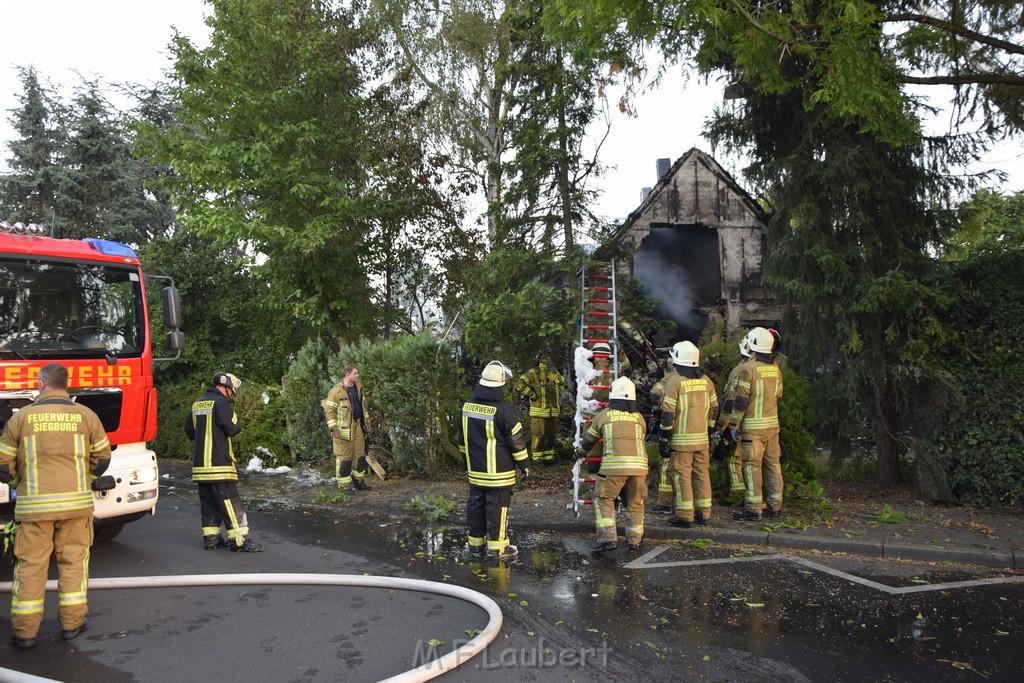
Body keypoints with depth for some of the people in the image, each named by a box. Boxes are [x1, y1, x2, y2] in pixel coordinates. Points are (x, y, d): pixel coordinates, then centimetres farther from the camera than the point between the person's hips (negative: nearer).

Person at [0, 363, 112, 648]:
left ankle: (24, 631, 14)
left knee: (30, 565, 8)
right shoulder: (85, 416, 1)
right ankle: (72, 623, 17)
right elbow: (102, 457, 6)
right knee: (73, 561, 10)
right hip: (76, 502, 1)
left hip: (33, 504, 0)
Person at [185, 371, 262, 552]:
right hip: (218, 462, -9)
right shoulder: (221, 402, -13)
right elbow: (231, 428, -16)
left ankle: (211, 538, 18)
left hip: (200, 462, 9)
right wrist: (237, 425, 4)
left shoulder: (198, 404, 15)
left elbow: (189, 429, 18)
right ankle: (239, 540, -6)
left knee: (208, 502, 14)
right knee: (230, 502, -7)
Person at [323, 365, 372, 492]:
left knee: (360, 454, 14)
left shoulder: (358, 388, 10)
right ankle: (344, 486, 6)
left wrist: (366, 421, 19)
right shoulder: (336, 391, -14)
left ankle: (358, 481, 27)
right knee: (344, 457, -2)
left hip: (358, 426, 8)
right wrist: (334, 428, -18)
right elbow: (329, 410, -14)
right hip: (344, 428, -8)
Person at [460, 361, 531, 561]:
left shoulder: (467, 406, 2)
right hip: (498, 471, -6)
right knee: (497, 506, 1)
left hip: (475, 469, 6)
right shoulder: (503, 410, -19)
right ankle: (497, 547, 7)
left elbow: (462, 438, 13)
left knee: (476, 503, 15)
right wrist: (524, 464, -1)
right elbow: (516, 440, -13)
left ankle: (476, 541, 25)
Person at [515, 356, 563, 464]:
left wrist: (558, 394, 16)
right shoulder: (533, 373, -12)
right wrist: (532, 395, -18)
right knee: (538, 435, -2)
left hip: (553, 410, 7)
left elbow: (562, 382, 32)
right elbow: (519, 384, -22)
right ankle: (537, 459, 8)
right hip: (539, 410, -7)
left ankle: (548, 457, 26)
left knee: (551, 434, 14)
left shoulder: (555, 373, 10)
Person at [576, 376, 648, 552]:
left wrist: (579, 452, 46)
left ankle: (608, 538, 0)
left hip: (614, 465, -3)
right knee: (635, 503, 18)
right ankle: (635, 540, 23)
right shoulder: (639, 417, 19)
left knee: (604, 500, 10)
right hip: (639, 465, 3)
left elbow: (589, 438, 25)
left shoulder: (604, 414, 12)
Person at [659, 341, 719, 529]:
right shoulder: (705, 380, 7)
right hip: (702, 438, 6)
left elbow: (668, 413, -12)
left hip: (681, 439, -6)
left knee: (682, 476, 0)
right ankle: (704, 514, 20)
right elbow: (713, 409, 13)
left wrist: (664, 439, -6)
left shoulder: (674, 380, -10)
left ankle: (685, 517, 2)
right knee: (702, 474, 13)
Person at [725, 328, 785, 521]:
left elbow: (741, 400, -15)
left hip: (753, 427, -7)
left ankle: (753, 509, 1)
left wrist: (734, 425, -8)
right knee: (773, 464, 13)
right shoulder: (776, 369, 8)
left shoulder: (748, 368, -14)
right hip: (773, 424, 7)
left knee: (753, 466, -2)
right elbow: (778, 397, 16)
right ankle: (775, 505, 21)